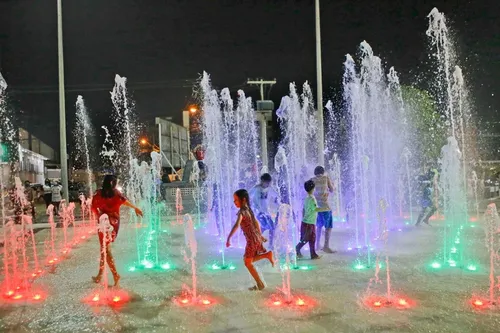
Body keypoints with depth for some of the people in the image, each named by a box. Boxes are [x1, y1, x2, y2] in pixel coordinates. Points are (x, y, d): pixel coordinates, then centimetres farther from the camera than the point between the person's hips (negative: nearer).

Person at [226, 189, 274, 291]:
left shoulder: (242, 212, -18)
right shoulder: (248, 210, 10)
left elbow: (236, 225, -33)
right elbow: (256, 223, 20)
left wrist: (228, 238, -35)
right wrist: (260, 235, 29)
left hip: (252, 240, -8)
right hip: (257, 238, 8)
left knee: (248, 263, 7)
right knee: (249, 259, 21)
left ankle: (260, 285, 12)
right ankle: (267, 254, 8)